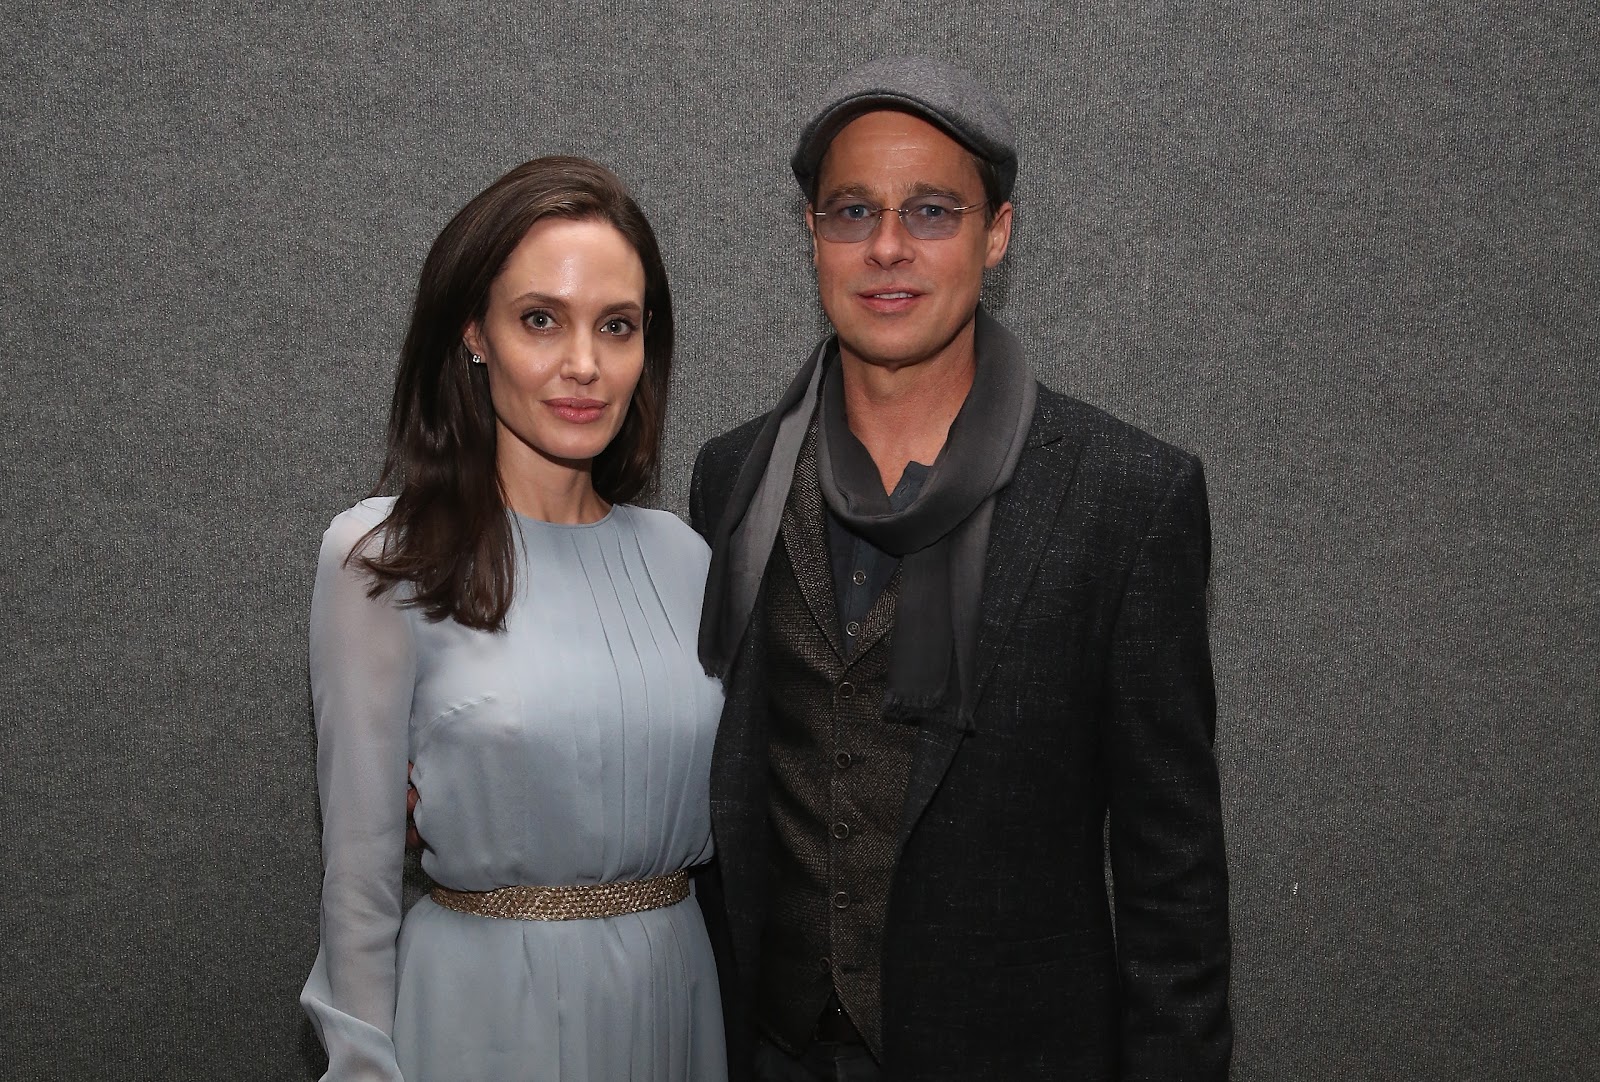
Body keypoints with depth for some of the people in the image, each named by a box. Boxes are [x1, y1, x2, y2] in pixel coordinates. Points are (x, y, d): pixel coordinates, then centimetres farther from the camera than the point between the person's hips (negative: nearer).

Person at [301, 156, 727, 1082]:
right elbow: (360, 867, -8)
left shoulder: (682, 555, 3)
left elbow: (717, 823, 11)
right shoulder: (383, 557, -11)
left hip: (675, 997, 5)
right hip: (486, 1007, -4)